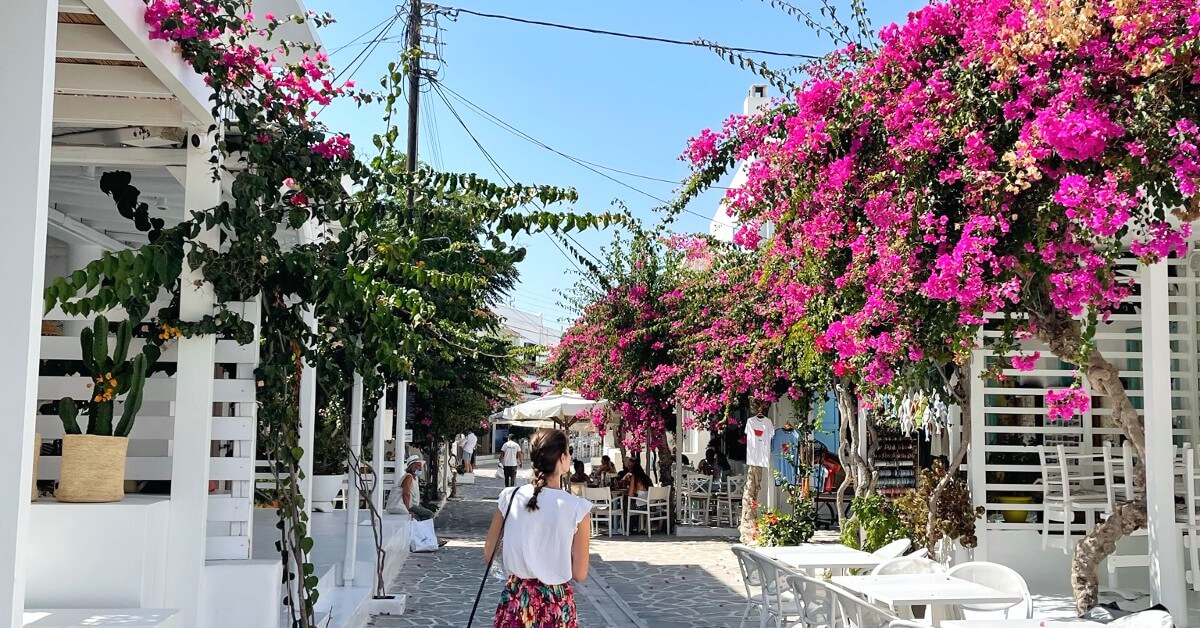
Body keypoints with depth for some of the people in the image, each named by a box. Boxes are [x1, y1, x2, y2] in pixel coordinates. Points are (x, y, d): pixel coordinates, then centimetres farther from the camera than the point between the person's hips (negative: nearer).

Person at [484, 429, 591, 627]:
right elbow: (579, 574, -9)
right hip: (556, 602, -2)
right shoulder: (578, 508, -16)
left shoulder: (509, 497, -8)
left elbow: (488, 555, 2)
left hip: (516, 597, 2)